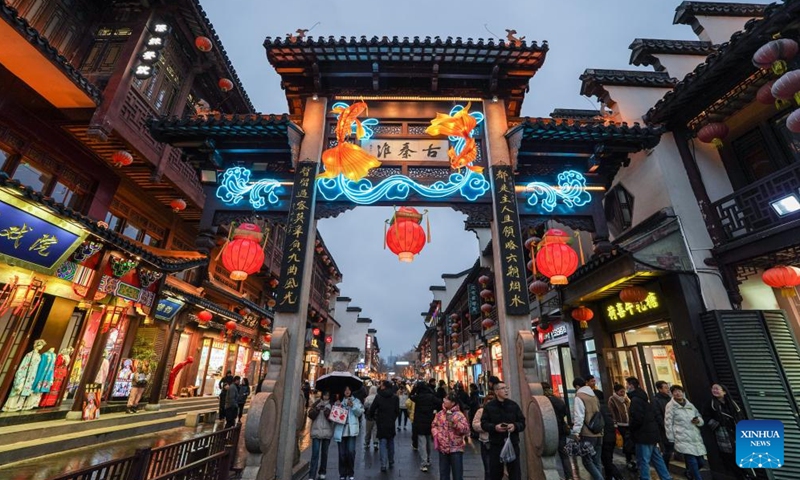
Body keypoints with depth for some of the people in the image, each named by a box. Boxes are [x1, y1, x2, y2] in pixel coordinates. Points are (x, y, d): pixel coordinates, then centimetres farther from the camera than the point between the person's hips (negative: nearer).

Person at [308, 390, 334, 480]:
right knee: (315, 454, -5)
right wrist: (317, 409, -19)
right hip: (316, 431, -1)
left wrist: (328, 412, -22)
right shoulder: (316, 403, 3)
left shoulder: (332, 404, 1)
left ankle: (322, 473, 25)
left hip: (327, 432, 1)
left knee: (324, 453, 11)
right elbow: (310, 415, -3)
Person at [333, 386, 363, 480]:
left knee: (351, 451, -5)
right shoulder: (339, 401, 8)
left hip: (351, 429, -1)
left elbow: (360, 413, -3)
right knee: (342, 453, 6)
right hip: (340, 430, 1)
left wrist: (352, 406, -16)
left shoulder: (356, 401, 5)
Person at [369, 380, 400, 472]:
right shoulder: (395, 397, -5)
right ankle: (391, 463, 26)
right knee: (391, 443, 17)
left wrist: (374, 417, 11)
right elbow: (397, 411, -3)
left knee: (383, 443, 4)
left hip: (381, 423, -2)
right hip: (391, 423, 2)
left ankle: (383, 464, -3)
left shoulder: (378, 397, -11)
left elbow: (371, 409, -7)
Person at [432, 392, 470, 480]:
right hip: (443, 448, 4)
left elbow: (466, 430, -17)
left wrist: (454, 422, -24)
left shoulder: (459, 415, -11)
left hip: (456, 449, -4)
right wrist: (435, 434, -8)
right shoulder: (440, 414, 2)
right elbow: (434, 425, 10)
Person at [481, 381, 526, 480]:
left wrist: (515, 426, -16)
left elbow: (522, 423, 5)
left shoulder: (513, 405, 5)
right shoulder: (489, 406, -1)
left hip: (513, 444, 1)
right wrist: (494, 427, -20)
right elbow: (484, 424, -2)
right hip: (495, 445, -1)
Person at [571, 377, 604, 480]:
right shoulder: (594, 396, 13)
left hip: (587, 434, -8)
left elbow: (578, 416, -17)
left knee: (587, 460, 0)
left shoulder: (579, 396, -10)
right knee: (597, 461, 13)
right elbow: (598, 413, 21)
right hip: (598, 433, 8)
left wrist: (576, 432, -15)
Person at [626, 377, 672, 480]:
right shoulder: (643, 398, 12)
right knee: (656, 458, 18)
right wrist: (653, 426, 20)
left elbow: (637, 419, -24)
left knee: (643, 461, -2)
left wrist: (631, 429, -8)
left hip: (643, 435, -10)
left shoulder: (635, 399, -19)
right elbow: (656, 414, 18)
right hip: (651, 432, 10)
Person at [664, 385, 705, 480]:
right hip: (683, 440, -6)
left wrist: (698, 420, -5)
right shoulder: (671, 406, -4)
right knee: (693, 462, -15)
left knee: (700, 462, 13)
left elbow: (701, 419, 20)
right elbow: (668, 423, -4)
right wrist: (671, 439, -5)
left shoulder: (690, 405, 13)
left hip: (696, 438, 6)